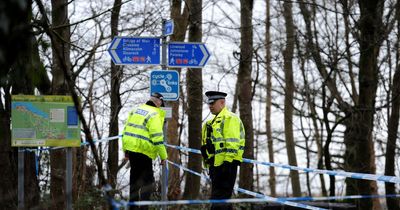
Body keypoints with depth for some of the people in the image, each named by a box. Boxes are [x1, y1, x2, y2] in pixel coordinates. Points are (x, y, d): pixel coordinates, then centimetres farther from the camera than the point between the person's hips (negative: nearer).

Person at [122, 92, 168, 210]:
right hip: (143, 151, -8)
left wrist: (125, 150, 22)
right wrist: (163, 156, -11)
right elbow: (157, 138, -17)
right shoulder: (155, 115, -12)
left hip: (130, 148, 8)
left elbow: (126, 129, 17)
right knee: (148, 181, -3)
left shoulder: (135, 110, 13)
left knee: (135, 179, 18)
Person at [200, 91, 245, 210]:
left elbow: (233, 144, -18)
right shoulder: (214, 121, 22)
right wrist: (209, 164, 25)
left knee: (219, 200, -13)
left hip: (226, 165, -10)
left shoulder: (230, 119, -9)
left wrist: (227, 162, -23)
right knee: (223, 199, 13)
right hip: (215, 164, 10)